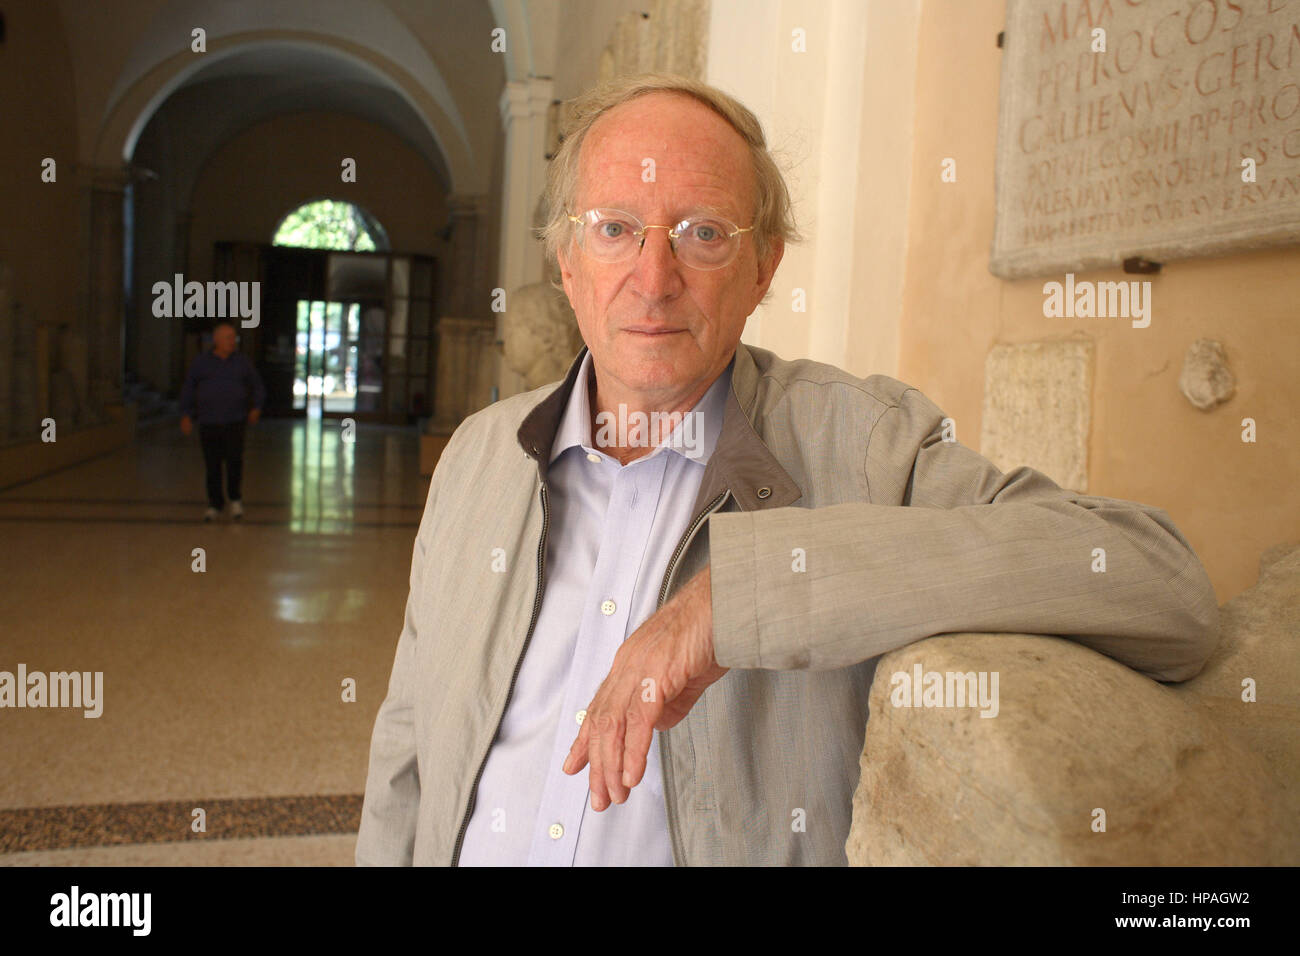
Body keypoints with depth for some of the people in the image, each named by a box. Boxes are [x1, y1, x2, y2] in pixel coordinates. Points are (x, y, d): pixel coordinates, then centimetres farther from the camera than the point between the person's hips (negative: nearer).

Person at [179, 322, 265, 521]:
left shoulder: (241, 361, 8)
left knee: (234, 460, -16)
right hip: (208, 423, 1)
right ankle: (215, 505, 15)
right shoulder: (201, 361, 6)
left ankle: (235, 498, 5)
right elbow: (188, 388, 10)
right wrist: (186, 414, 2)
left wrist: (256, 408, 2)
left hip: (234, 422, 0)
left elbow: (258, 386, 16)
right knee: (212, 465, 2)